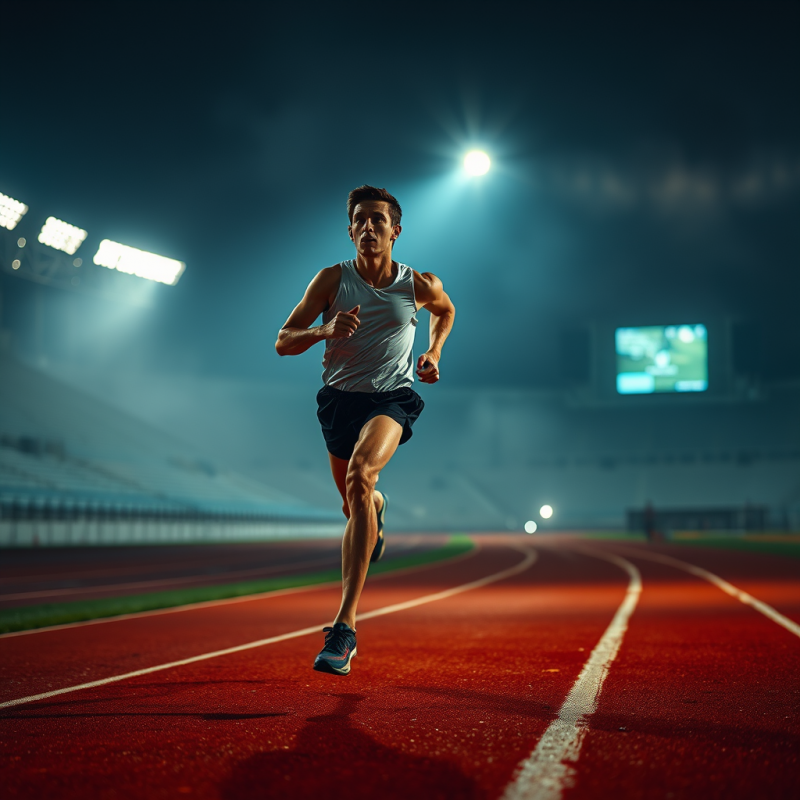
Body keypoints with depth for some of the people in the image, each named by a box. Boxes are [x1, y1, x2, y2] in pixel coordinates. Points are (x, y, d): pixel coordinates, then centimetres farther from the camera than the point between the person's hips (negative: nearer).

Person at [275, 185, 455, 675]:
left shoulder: (419, 285, -1)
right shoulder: (332, 280, -3)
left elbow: (446, 311, 24)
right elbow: (284, 342, -5)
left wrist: (434, 352, 8)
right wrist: (324, 330, -24)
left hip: (393, 398, -3)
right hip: (341, 396, 3)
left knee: (360, 476, -32)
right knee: (355, 506, 16)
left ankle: (345, 625, -36)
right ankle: (378, 507, 62)